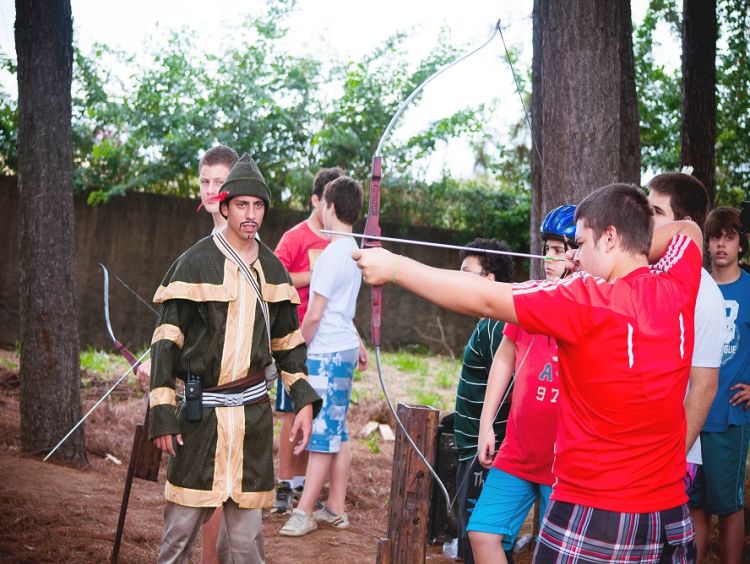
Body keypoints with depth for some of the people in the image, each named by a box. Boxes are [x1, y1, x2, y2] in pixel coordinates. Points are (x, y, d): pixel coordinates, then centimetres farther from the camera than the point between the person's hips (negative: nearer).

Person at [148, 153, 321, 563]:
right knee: (183, 522, -1)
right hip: (202, 407, -4)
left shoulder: (272, 269, 9)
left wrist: (304, 400, 8)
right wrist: (162, 414, -12)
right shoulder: (195, 264, -6)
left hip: (253, 410, 4)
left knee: (245, 529, 6)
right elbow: (166, 341, -7)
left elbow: (288, 340, 18)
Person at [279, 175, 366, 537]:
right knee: (337, 432, 11)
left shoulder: (332, 254, -16)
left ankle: (304, 512, -1)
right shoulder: (353, 251, 12)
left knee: (322, 433, -5)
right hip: (345, 348, 9)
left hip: (327, 353, -9)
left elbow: (315, 314, -15)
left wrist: (298, 350, -6)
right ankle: (336, 508, 17)